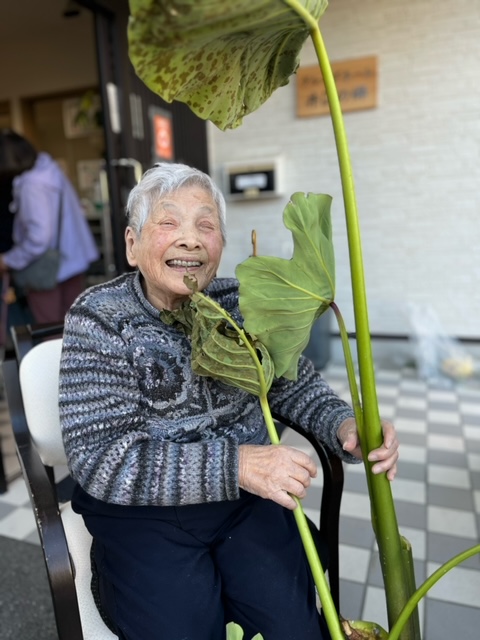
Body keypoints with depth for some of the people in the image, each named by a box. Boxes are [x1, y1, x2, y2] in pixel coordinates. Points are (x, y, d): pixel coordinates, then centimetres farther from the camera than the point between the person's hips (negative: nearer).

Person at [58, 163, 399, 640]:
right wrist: (237, 463, -28)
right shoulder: (99, 319, -13)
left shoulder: (240, 304, -3)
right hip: (141, 514, -2)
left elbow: (294, 383, 8)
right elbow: (100, 459, -19)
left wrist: (345, 426, -14)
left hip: (248, 499, 3)